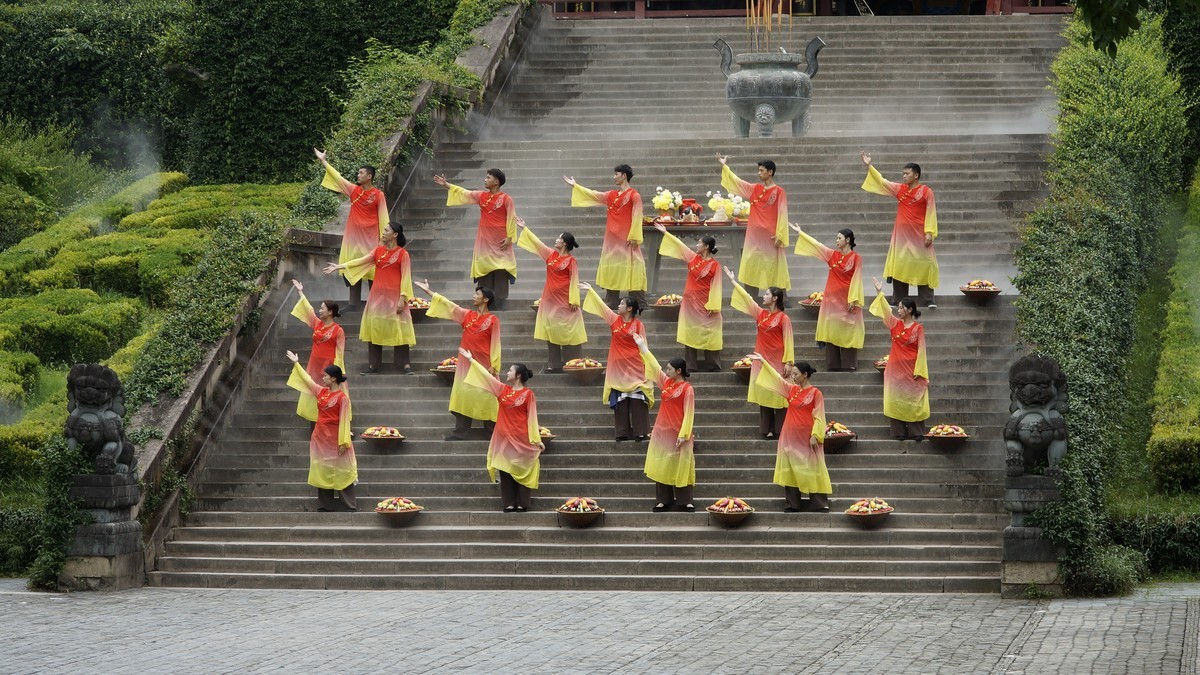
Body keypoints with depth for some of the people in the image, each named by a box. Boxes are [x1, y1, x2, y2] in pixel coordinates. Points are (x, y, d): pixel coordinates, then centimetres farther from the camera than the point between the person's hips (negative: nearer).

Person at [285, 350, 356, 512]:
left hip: (334, 439, -8)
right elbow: (308, 379, 20)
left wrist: (343, 442, -18)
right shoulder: (322, 392, 6)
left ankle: (349, 506, -2)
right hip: (320, 437, 8)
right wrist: (296, 363, 28)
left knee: (341, 470, -4)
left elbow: (344, 420, -16)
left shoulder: (342, 397, -14)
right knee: (322, 470, 10)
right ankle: (325, 504, 18)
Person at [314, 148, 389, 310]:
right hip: (354, 236, 4)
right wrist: (323, 161, 4)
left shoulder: (378, 195, -8)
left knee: (372, 270, 1)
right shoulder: (353, 190, 3)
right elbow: (337, 177, 5)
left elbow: (383, 217, -7)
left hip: (371, 237, -4)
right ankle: (354, 302, 9)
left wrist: (385, 237, -9)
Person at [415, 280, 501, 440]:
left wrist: (494, 366, -13)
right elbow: (447, 304, 11)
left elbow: (495, 344, -7)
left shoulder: (493, 320, -5)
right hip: (466, 362, 5)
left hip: (483, 364, -5)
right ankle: (460, 433, 6)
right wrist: (428, 291, 10)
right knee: (463, 395, 4)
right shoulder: (467, 315, 9)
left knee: (485, 396, -2)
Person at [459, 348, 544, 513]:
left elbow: (532, 417, -5)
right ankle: (509, 504, 4)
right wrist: (470, 360, 17)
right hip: (504, 437, 5)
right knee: (505, 469, 2)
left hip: (521, 438, -5)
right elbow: (487, 375, 14)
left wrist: (537, 440, -8)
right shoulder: (503, 390, 8)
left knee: (521, 469, -2)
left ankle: (522, 504, 0)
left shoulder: (528, 394, -5)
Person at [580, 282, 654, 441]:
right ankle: (623, 432, 8)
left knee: (637, 400, -5)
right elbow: (601, 305, 12)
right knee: (620, 401, 4)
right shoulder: (615, 320, 5)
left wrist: (645, 367, -8)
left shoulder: (638, 325, -5)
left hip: (634, 367, -4)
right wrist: (590, 291, 17)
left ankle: (640, 432, -4)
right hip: (618, 366, 4)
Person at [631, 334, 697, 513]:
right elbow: (654, 366, 15)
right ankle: (663, 500, 12)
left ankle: (684, 502, 2)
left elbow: (688, 413, -15)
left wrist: (683, 435, -19)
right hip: (662, 431, 7)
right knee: (662, 464, 7)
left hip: (678, 433, -7)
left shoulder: (687, 389, -13)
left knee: (680, 465, -2)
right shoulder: (667, 382, 6)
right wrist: (642, 346, 19)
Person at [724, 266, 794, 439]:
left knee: (778, 394, -3)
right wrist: (732, 279, 21)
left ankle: (779, 430, 0)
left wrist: (788, 362, -15)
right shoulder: (761, 313, 7)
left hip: (777, 361, -6)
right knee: (764, 393, 6)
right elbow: (747, 297, 15)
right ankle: (768, 429, 11)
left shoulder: (783, 318, -9)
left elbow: (788, 341, -10)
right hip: (762, 360, 6)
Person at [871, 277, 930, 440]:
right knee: (896, 399, 1)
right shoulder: (895, 324, 7)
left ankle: (917, 432, 2)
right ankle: (899, 432, 4)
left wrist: (919, 371, -12)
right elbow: (886, 311, -4)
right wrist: (880, 293, -13)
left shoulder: (918, 328, -5)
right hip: (896, 369, 4)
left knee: (914, 401, -1)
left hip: (912, 369, -4)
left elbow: (921, 351, -7)